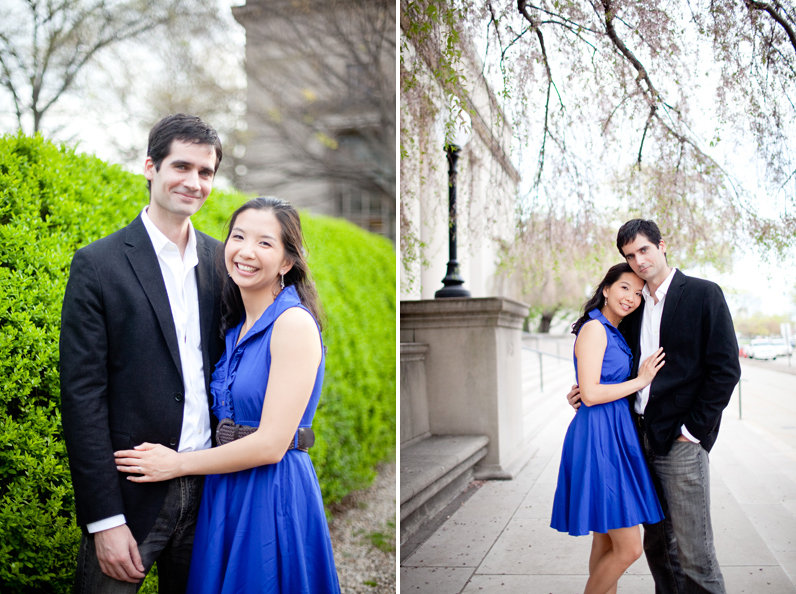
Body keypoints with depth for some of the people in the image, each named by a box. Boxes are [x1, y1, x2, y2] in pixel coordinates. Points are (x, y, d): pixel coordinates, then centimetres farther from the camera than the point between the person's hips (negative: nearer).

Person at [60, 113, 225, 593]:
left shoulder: (220, 260, 4)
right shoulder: (98, 265, -9)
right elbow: (82, 396, -11)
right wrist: (104, 520, -13)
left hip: (208, 489, 4)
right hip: (131, 494, -4)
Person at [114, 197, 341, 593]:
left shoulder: (294, 323, -16)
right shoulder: (237, 326, 9)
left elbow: (271, 444, -20)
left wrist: (176, 463, -11)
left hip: (273, 499, -7)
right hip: (225, 496, 7)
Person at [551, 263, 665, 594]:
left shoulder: (613, 333, 17)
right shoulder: (594, 328, -12)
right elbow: (590, 394, -19)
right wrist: (640, 381, -11)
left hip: (615, 437, 10)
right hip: (599, 439, -10)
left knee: (606, 543, 14)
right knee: (628, 548, -7)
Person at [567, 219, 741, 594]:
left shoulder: (703, 295, -4)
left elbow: (725, 369, -8)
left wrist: (693, 429, -11)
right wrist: (587, 389, 7)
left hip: (680, 440, -6)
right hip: (642, 436, 6)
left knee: (693, 552, -4)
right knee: (657, 542, 13)